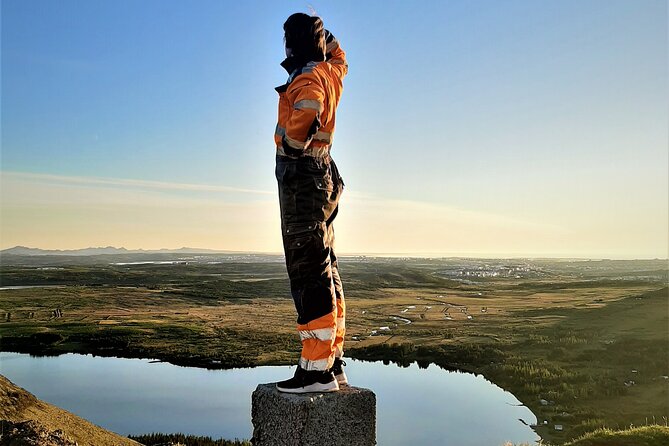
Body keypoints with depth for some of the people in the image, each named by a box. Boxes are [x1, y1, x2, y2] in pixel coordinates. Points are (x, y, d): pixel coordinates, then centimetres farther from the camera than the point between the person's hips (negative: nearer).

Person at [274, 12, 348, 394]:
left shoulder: (307, 78, -11)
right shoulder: (332, 72, 15)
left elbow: (307, 110, -35)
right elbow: (338, 55, 42)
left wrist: (292, 144, -21)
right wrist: (323, 32, 49)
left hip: (301, 176, -10)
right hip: (321, 174, 10)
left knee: (309, 273, -12)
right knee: (325, 273, 10)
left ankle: (317, 369, -11)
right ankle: (334, 362, 17)